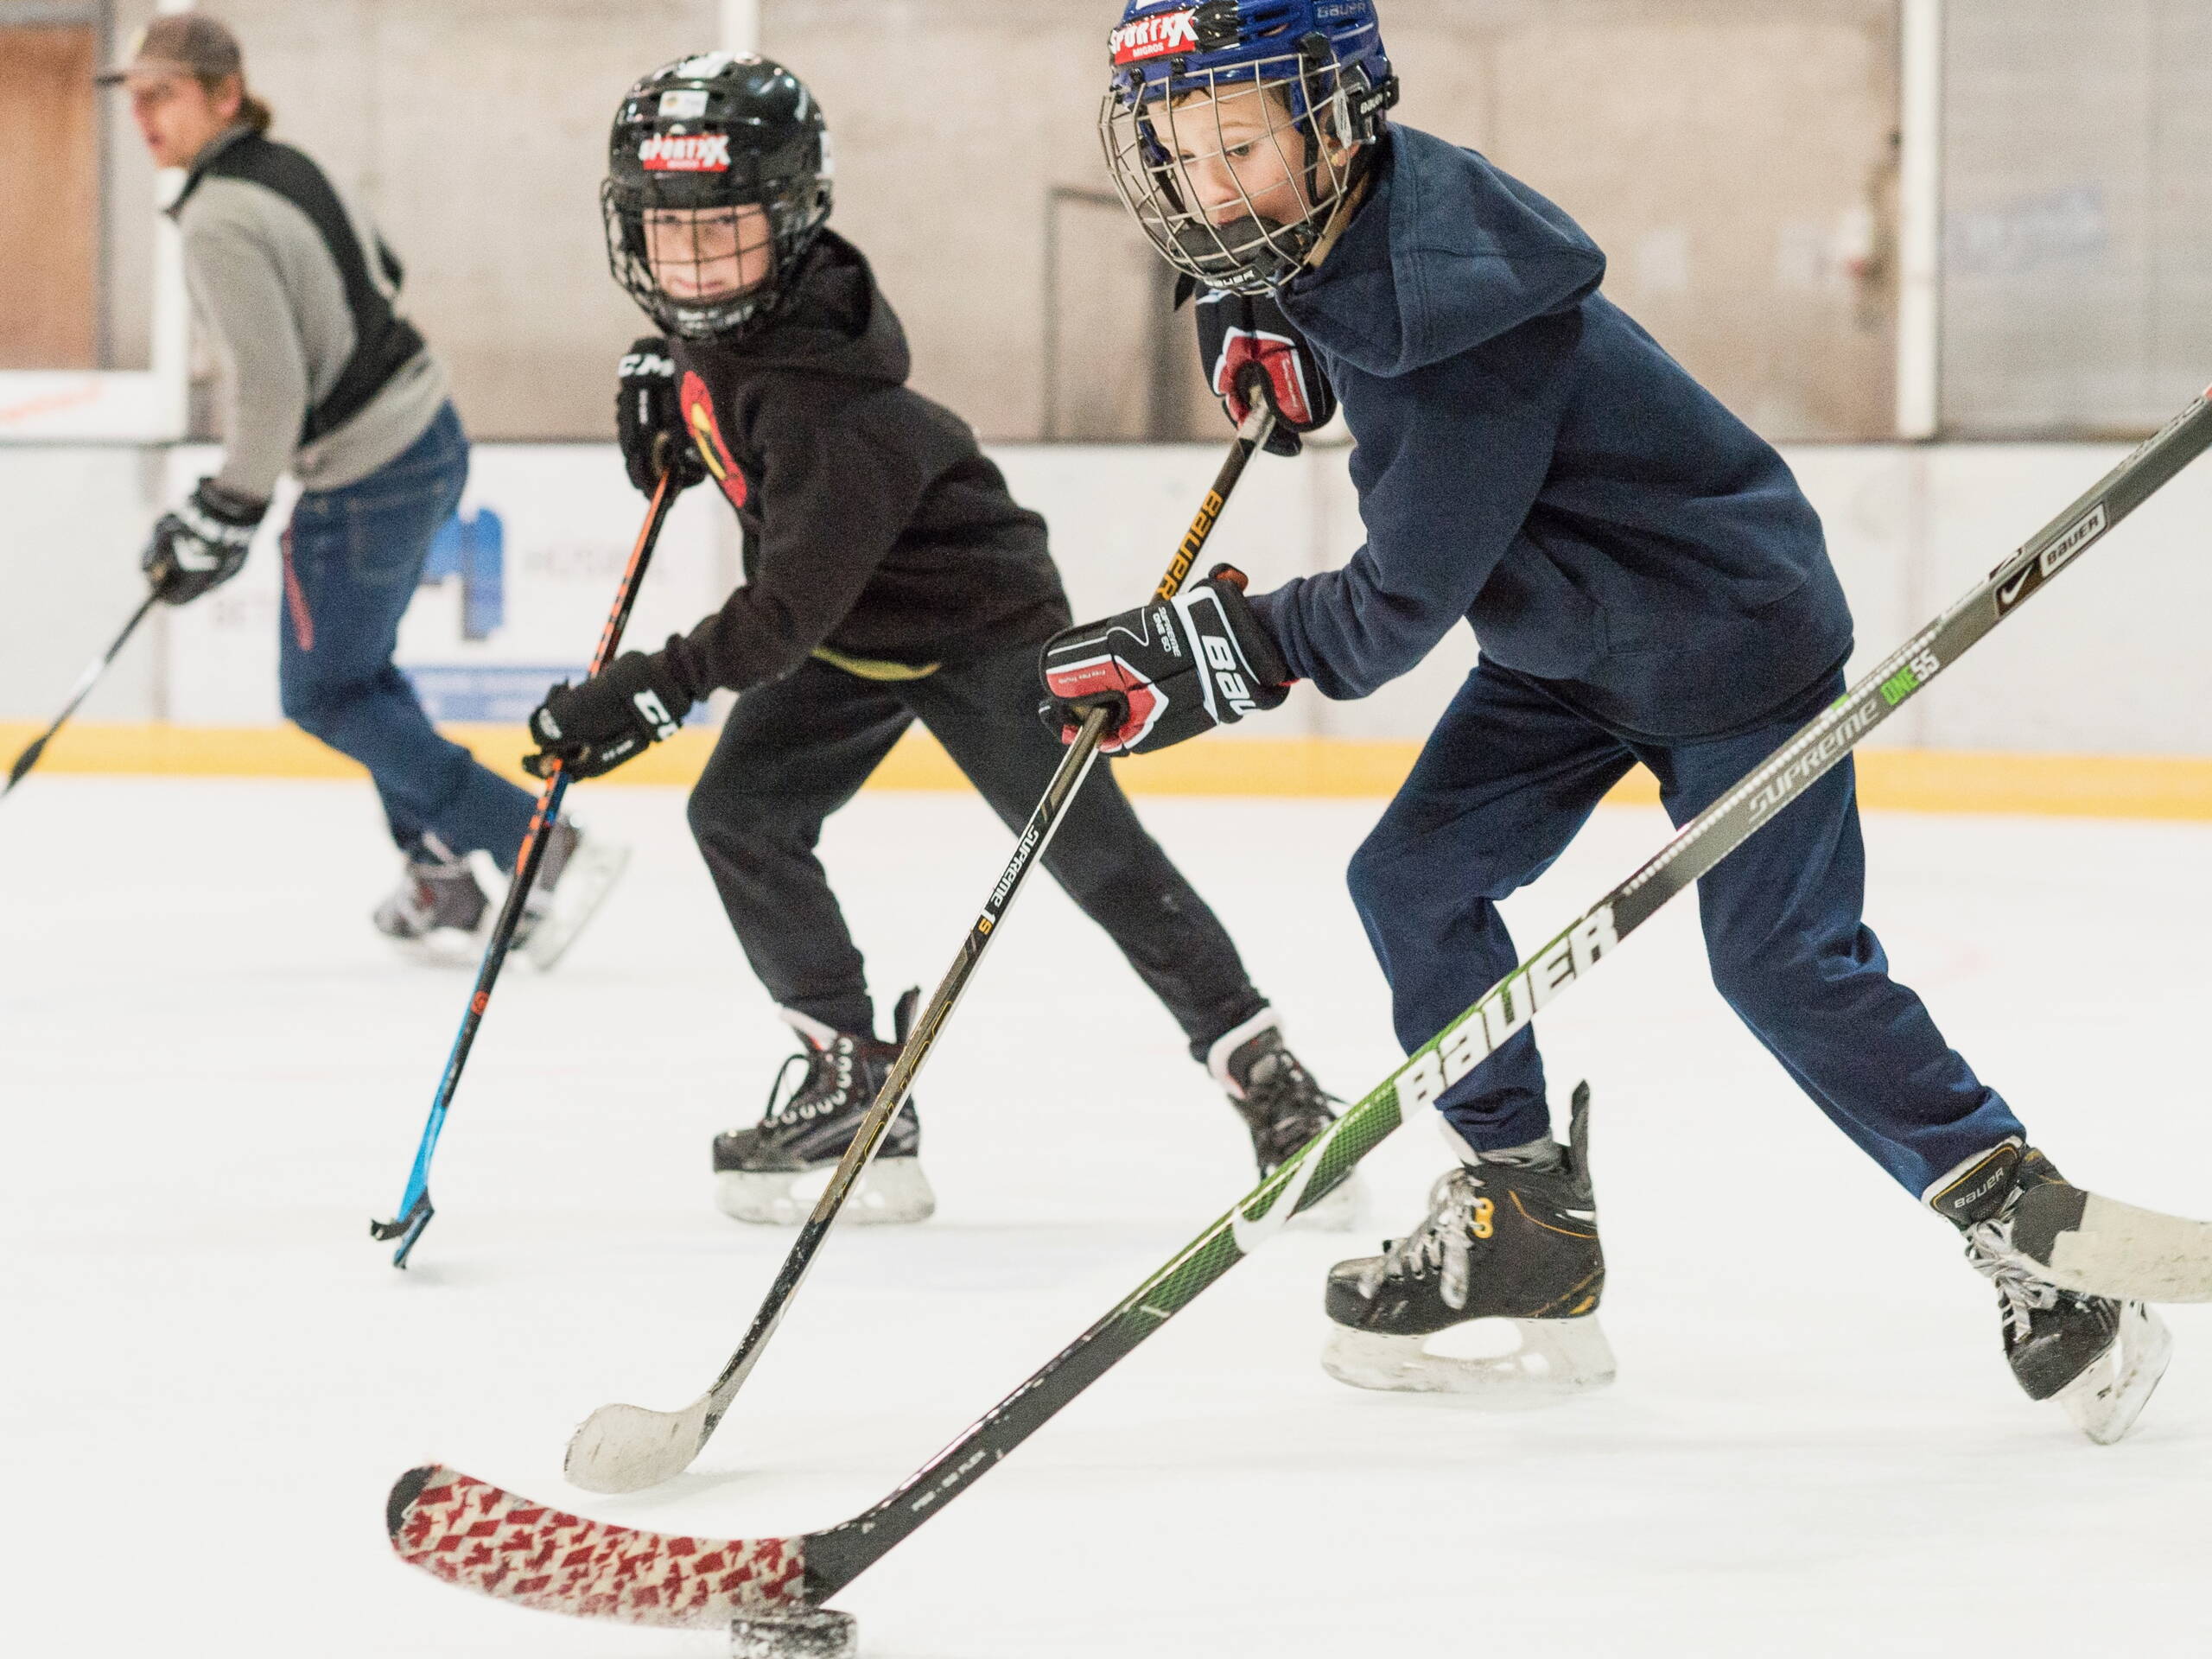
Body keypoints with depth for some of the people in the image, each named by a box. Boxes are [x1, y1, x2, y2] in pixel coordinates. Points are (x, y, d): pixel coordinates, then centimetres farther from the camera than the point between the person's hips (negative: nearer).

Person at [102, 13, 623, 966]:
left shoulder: (220, 223, -22)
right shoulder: (285, 168, 7)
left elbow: (269, 388, -26)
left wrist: (223, 518, -16)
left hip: (365, 479, -9)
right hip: (427, 436, 9)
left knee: (325, 695, 5)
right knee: (357, 664, 25)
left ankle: (548, 851, -2)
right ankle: (441, 883, 29)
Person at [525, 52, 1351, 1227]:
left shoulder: (830, 412, -37)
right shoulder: (725, 309, -12)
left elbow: (786, 615, -36)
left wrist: (647, 693, -38)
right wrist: (663, 376, 0)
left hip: (974, 625, -9)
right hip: (848, 628, 9)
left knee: (1095, 853, -7)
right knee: (740, 814, -5)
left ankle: (1266, 1077, 3)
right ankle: (852, 1080, 2)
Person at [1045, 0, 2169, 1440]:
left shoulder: (1465, 326, -35)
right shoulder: (1356, 209, -8)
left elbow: (1405, 605, -32)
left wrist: (1220, 655, -32)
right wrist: (1270, 322, 1)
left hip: (1726, 622, -9)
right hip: (1564, 634, 9)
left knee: (1784, 962, -12)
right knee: (1415, 878, 1)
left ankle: (2028, 1227, 1)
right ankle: (1530, 1233, 11)